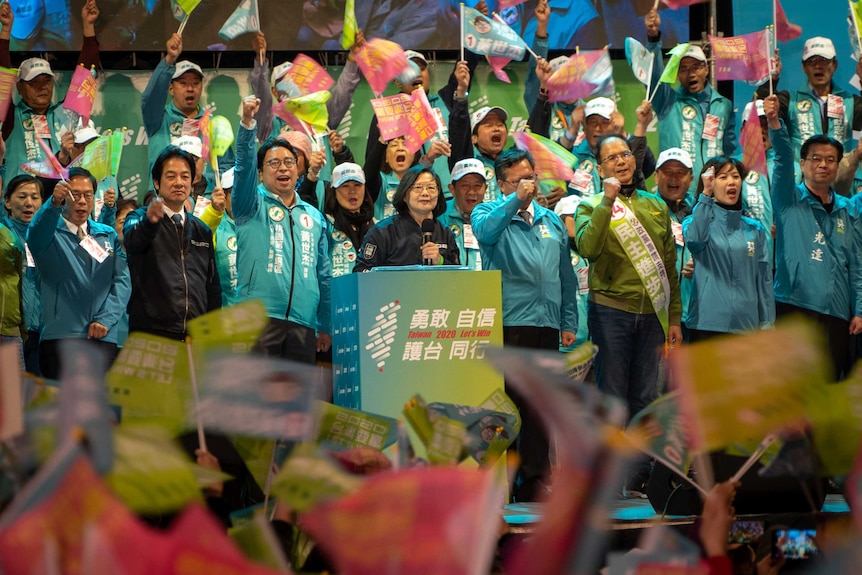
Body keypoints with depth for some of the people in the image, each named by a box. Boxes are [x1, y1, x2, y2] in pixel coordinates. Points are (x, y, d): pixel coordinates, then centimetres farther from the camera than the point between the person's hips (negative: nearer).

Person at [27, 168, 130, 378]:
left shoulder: (109, 235, 16)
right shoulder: (51, 233, 6)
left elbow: (122, 280, 8)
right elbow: (36, 233, -19)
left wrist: (105, 320, -7)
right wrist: (54, 203, -38)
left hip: (103, 337, 3)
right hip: (60, 337, -3)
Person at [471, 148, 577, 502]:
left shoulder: (552, 220, 18)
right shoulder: (489, 213, 5)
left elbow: (566, 276, 20)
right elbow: (485, 231, -21)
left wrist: (568, 322, 13)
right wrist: (516, 200, -28)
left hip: (547, 325, 5)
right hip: (507, 323, -5)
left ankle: (534, 483, 14)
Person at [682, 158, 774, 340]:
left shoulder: (755, 229, 14)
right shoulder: (696, 221, 4)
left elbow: (764, 279, 12)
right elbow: (694, 239, -22)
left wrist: (767, 324, 6)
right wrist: (705, 194, -25)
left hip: (746, 325, 3)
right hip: (707, 324, -3)